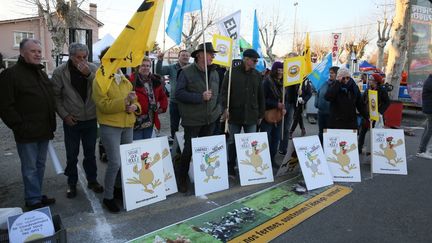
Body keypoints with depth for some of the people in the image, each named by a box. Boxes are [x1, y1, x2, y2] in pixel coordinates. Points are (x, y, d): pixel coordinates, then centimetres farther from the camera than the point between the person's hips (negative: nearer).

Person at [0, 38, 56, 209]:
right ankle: (34, 200, 14)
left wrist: (51, 124, 13)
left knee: (40, 165, 16)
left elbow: (50, 99, 21)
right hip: (27, 134, -7)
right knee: (30, 168, 2)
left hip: (44, 131, 7)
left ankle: (37, 195, 29)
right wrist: (20, 126, -16)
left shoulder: (42, 73, 15)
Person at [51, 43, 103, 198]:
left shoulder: (93, 69, -4)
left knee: (90, 153, 14)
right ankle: (71, 184, 26)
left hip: (91, 119, 1)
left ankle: (92, 180, 29)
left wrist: (89, 75, -25)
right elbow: (56, 96, -2)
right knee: (71, 155, 9)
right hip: (71, 121, -1)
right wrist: (64, 115, -8)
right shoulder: (60, 72, -8)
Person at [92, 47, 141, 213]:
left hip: (128, 126, 6)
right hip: (109, 126, -6)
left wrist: (134, 107, -5)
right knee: (115, 162, -8)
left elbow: (135, 102, 18)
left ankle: (119, 188, 33)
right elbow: (103, 105, -17)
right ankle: (108, 197, 9)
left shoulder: (126, 81, 14)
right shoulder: (100, 81, -6)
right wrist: (125, 101, -25)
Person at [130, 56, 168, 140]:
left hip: (150, 122, 6)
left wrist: (162, 107, 8)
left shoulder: (155, 81, 11)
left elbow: (163, 97, 21)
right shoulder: (132, 81, -12)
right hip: (137, 122, -6)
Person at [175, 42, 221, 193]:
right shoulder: (187, 72, -9)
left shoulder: (214, 73, 10)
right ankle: (182, 179, 20)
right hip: (192, 119, -5)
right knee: (189, 149, 2)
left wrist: (218, 110, 10)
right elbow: (179, 93, -14)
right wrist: (200, 97, -21)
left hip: (210, 119, 5)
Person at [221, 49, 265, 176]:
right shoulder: (232, 72, -2)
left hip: (251, 115, 3)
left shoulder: (257, 75, 8)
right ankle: (230, 167, 23)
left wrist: (261, 113, 10)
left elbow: (260, 96, 11)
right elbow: (224, 91, -5)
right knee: (233, 141, 9)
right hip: (235, 114, -2)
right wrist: (225, 108, -15)